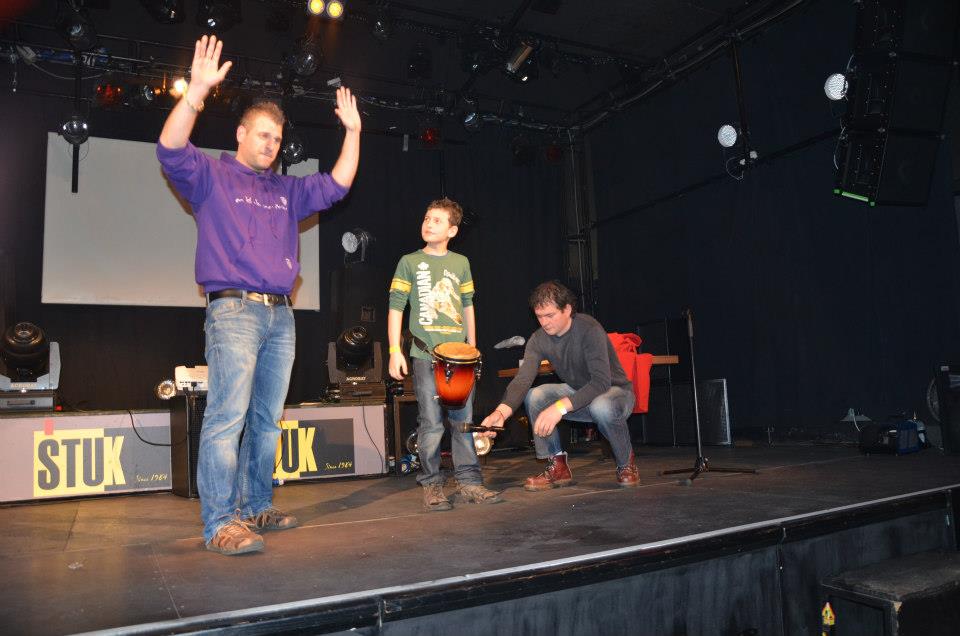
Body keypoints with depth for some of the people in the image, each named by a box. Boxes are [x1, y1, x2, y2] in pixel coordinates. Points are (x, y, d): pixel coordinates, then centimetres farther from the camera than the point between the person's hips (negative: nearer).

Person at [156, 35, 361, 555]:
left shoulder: (288, 191, 23)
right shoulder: (211, 177, 8)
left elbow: (336, 185, 21)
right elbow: (171, 149, -10)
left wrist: (352, 131, 15)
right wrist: (197, 91, -21)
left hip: (280, 316, 6)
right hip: (233, 310, -6)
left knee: (266, 419, 8)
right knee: (228, 415, -13)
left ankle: (257, 508, 16)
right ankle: (220, 525, -11)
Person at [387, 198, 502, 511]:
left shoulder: (461, 263, 14)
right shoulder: (409, 262, 5)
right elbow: (396, 308, 1)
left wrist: (473, 347, 15)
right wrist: (394, 350, -7)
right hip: (425, 355, -3)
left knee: (464, 420, 4)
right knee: (431, 423, -2)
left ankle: (469, 482, 12)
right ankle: (431, 486, 9)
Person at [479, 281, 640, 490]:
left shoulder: (589, 329, -27)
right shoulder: (539, 339, -11)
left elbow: (601, 381, -35)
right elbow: (522, 380, -23)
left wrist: (560, 407, -45)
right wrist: (500, 412, -42)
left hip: (614, 390, -5)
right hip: (577, 392, 5)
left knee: (601, 407, -39)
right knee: (534, 397, -19)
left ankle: (626, 463, -9)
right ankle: (557, 467, -5)